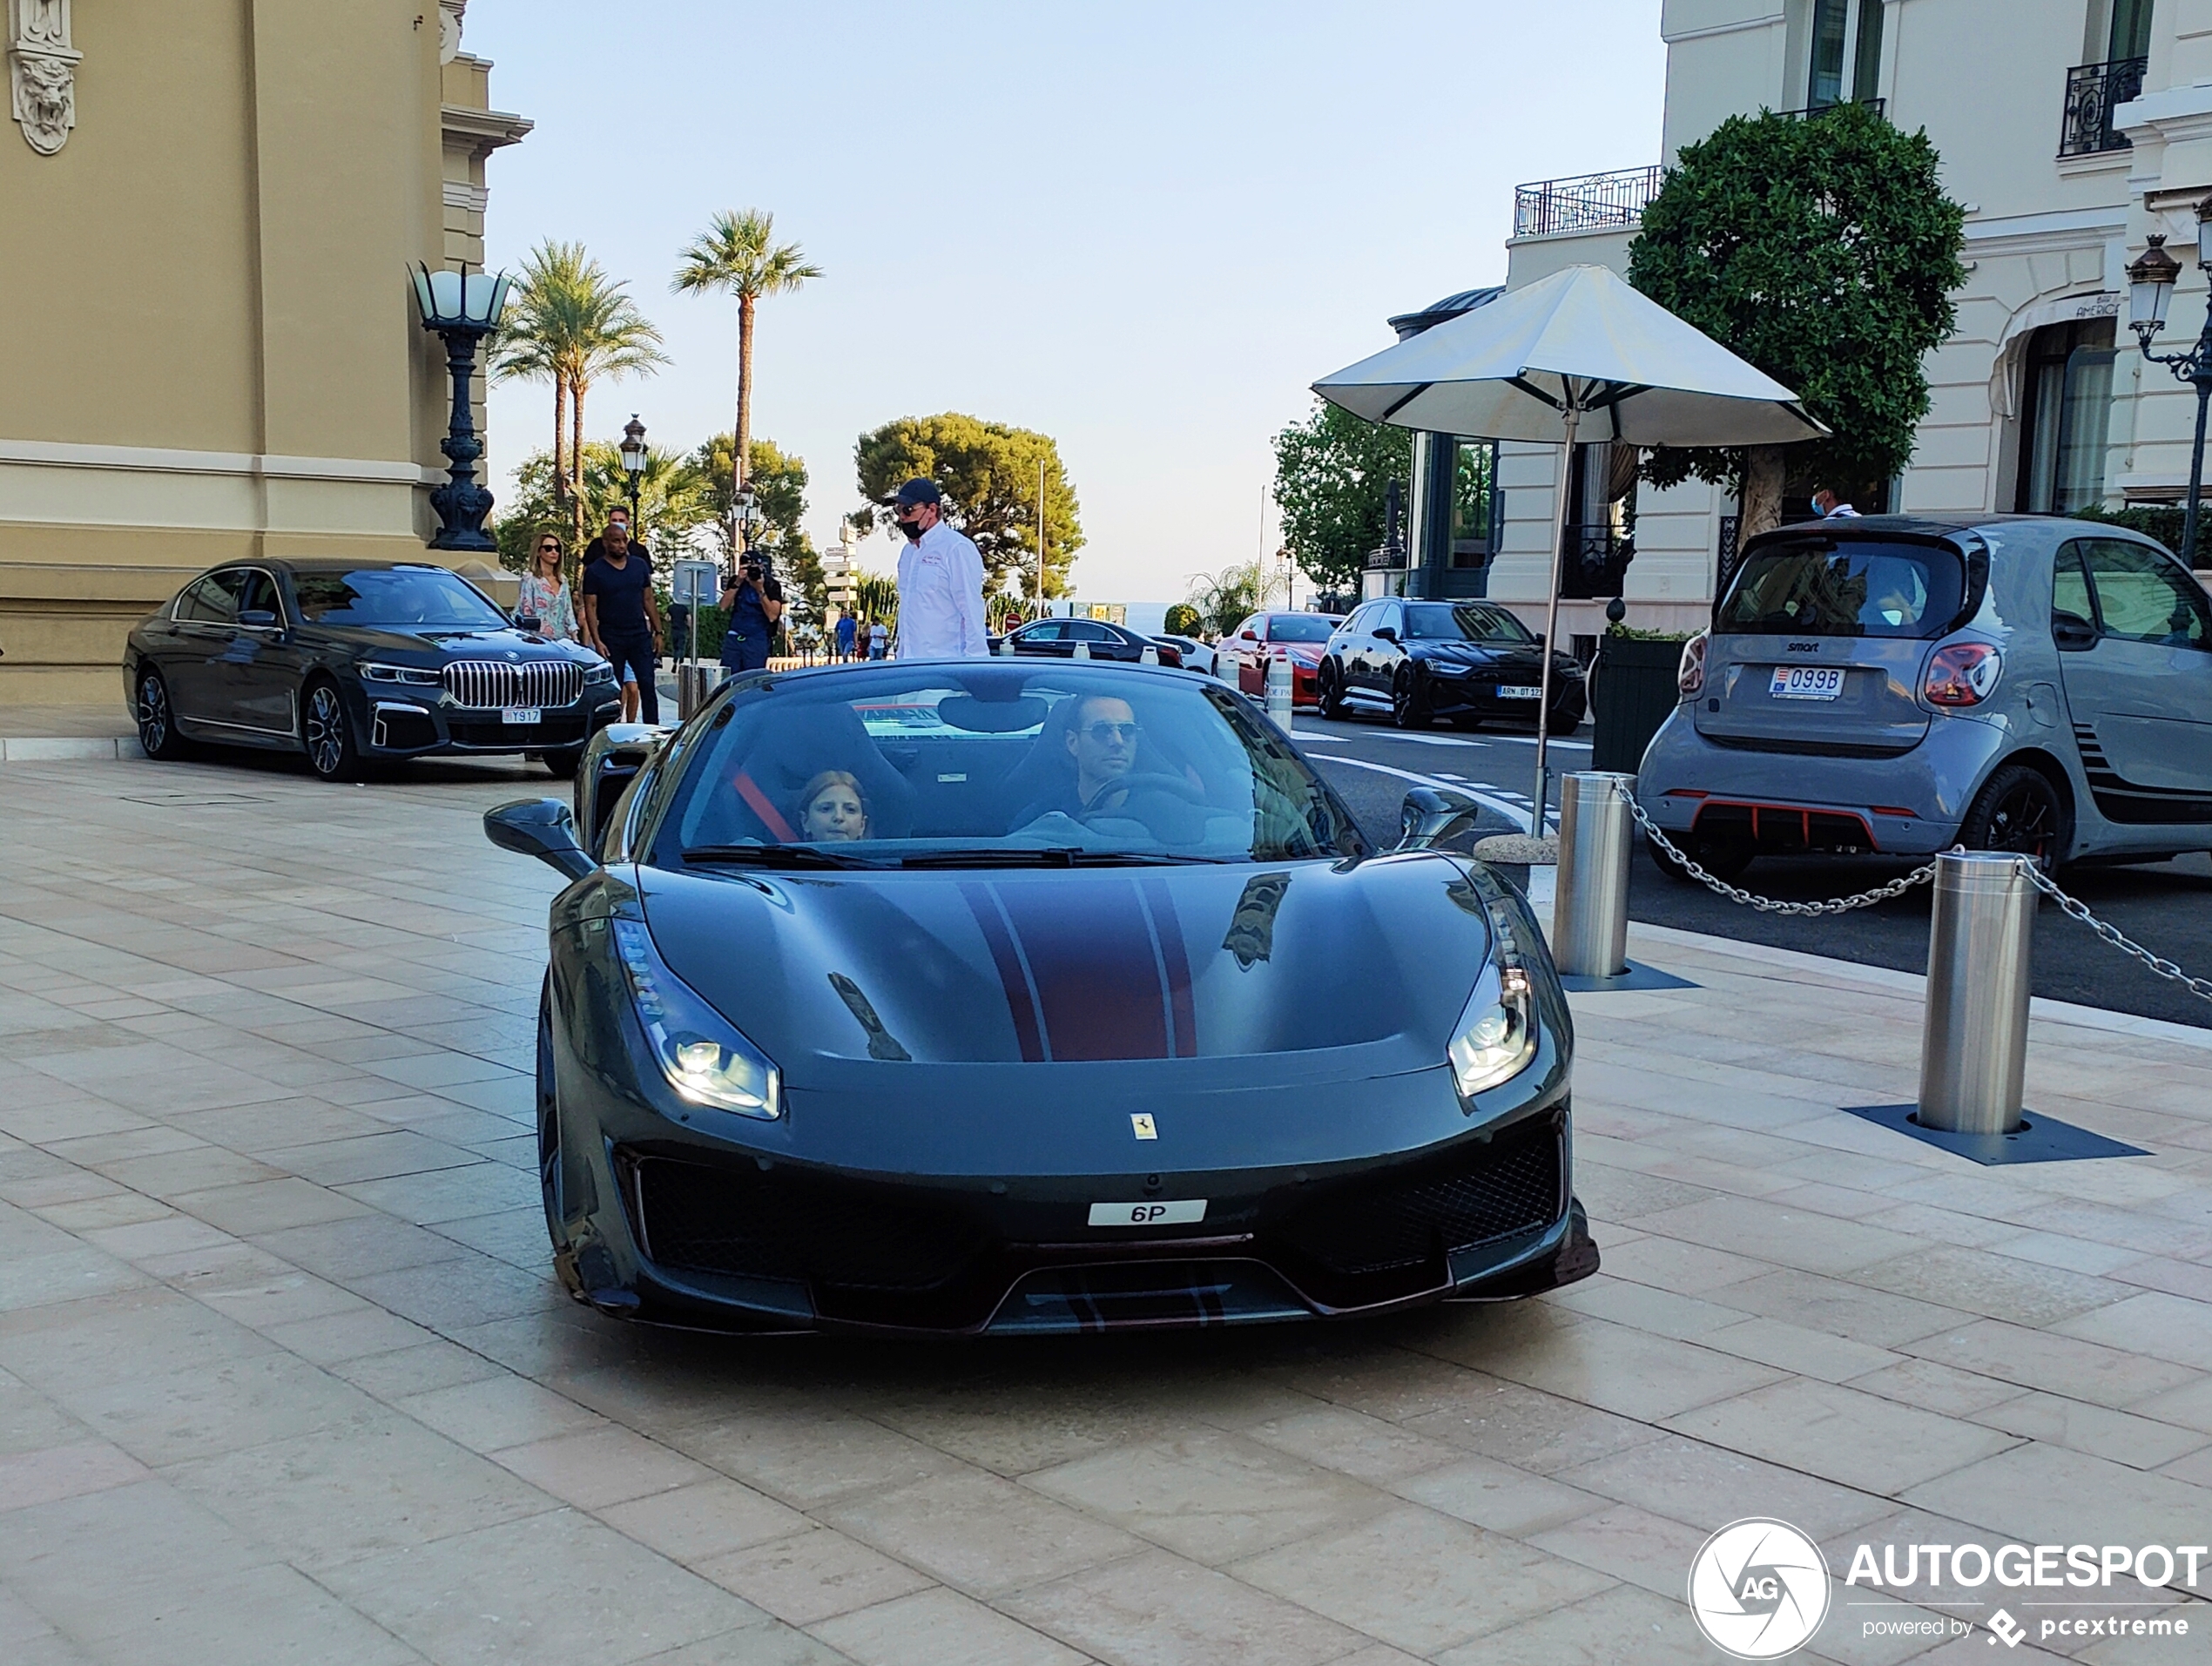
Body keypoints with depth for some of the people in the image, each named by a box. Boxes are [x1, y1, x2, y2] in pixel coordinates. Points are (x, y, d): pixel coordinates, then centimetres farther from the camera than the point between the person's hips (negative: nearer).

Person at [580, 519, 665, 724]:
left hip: (640, 636, 3)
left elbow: (648, 600, 13)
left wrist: (658, 631, 7)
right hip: (611, 639, -3)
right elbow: (590, 607, -5)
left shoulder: (639, 566, 8)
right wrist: (597, 641, -13)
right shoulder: (594, 571, -3)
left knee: (648, 685, -3)